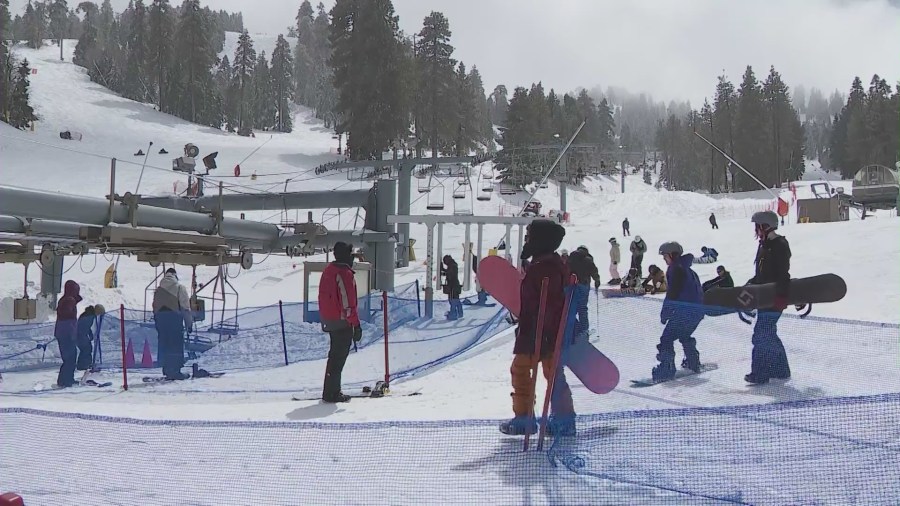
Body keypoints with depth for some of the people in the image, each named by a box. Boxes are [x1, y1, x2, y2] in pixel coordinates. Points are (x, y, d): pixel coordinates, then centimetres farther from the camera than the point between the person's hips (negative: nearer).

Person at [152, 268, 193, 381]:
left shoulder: (158, 290, 15)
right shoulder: (179, 288, 0)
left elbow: (154, 307, 14)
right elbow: (185, 307, -4)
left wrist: (157, 323, 17)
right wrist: (189, 323, 1)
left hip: (160, 318, 5)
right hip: (174, 317, -5)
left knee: (164, 345, 9)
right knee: (176, 345, -3)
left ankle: (167, 370, 10)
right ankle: (175, 371, -7)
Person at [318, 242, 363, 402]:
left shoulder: (328, 270, 11)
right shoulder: (345, 274, -18)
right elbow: (348, 303, -21)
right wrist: (356, 325, -17)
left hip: (328, 320, 9)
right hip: (342, 322, -9)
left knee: (335, 354, 18)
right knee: (339, 356, -3)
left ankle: (330, 391, 23)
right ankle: (332, 393, -1)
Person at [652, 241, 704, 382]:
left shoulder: (676, 269, -7)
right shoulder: (689, 270, 21)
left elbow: (673, 292, -15)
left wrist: (664, 313, -9)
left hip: (683, 312, -9)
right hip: (698, 311, 9)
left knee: (667, 338, -8)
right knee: (684, 335, 31)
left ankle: (667, 368, -17)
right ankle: (693, 362, 38)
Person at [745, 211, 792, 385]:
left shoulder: (779, 245, -14)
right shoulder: (764, 245, 15)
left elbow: (782, 275, -21)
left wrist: (780, 296, -26)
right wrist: (750, 285, 15)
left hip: (774, 298, -10)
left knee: (761, 336, -10)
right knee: (769, 334, 17)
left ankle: (759, 374, -6)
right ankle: (781, 370, 26)